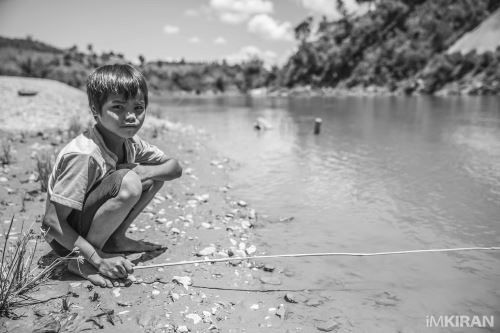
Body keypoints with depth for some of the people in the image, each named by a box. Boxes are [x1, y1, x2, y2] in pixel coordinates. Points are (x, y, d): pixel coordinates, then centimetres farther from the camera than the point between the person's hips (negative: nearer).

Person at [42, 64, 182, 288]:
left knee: (155, 174, -4)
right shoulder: (84, 155, -29)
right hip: (65, 238, -7)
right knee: (128, 184, -32)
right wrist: (97, 260, -28)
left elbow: (175, 168, 0)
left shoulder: (130, 143, -6)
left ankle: (115, 239, 7)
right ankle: (82, 263, -14)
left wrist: (143, 172, -21)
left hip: (92, 224, 7)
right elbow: (52, 221, -26)